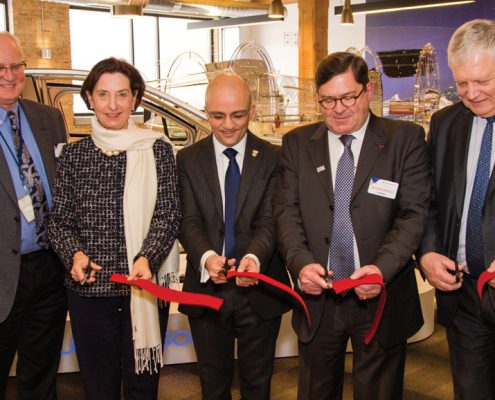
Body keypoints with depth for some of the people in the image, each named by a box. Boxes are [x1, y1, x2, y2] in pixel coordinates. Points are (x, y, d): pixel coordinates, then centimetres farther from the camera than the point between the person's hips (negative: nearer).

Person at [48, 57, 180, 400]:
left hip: (145, 284, -1)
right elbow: (60, 221, 6)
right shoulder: (73, 155, 4)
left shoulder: (157, 149, 0)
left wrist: (147, 258, -20)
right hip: (89, 287, 1)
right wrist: (75, 254, -14)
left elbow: (169, 214, -4)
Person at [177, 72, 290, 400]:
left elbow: (269, 219, -10)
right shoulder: (188, 159, 1)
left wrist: (255, 256, -31)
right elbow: (189, 221, -7)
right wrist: (206, 256, -28)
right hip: (207, 289, 1)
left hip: (259, 291, -1)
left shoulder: (272, 158, -2)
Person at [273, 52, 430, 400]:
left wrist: (383, 267, -24)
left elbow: (414, 213, -9)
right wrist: (300, 262, -18)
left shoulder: (406, 139, -3)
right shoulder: (297, 143, 4)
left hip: (382, 300, -2)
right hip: (317, 298, 2)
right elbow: (287, 211, -1)